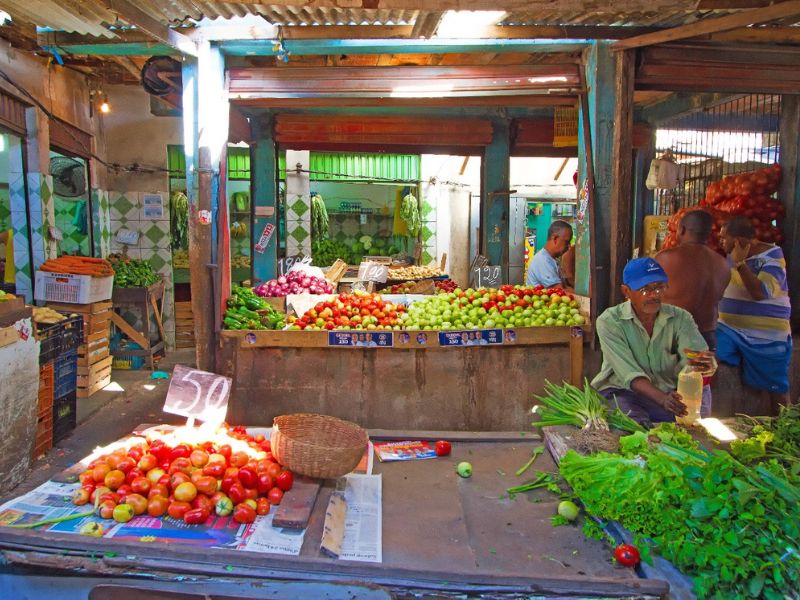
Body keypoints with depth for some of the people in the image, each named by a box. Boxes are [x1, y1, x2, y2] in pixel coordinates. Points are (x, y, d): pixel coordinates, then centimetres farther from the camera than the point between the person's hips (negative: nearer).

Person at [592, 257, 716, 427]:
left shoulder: (680, 318, 1)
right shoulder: (609, 321, -11)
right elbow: (629, 374, -20)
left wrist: (706, 364, -38)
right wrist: (663, 399, -36)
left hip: (668, 392, 4)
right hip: (622, 391, -4)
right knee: (639, 424, -34)